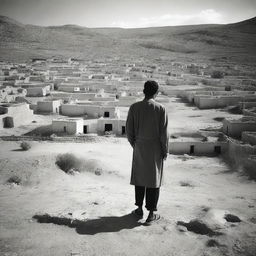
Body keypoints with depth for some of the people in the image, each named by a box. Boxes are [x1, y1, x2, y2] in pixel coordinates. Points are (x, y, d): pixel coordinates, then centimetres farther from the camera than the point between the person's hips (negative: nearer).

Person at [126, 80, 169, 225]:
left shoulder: (134, 107, -6)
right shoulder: (161, 109, -13)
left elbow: (129, 130, -2)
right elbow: (164, 133, -11)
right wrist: (165, 151, 1)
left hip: (139, 148, 2)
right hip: (155, 149, -2)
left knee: (139, 178, 17)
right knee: (154, 180, 8)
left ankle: (139, 209, 29)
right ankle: (151, 214, 16)